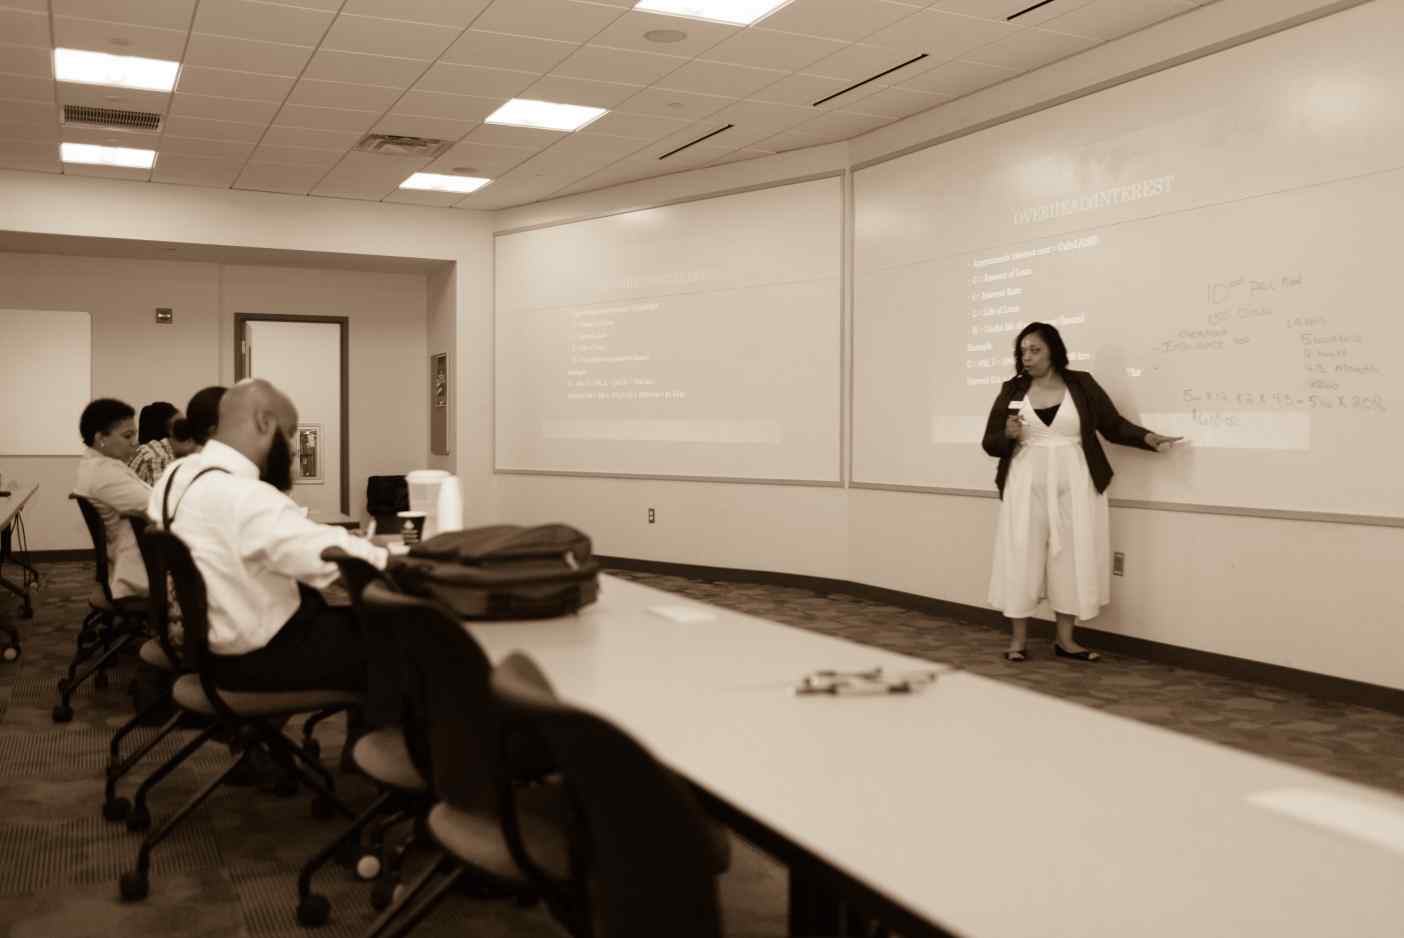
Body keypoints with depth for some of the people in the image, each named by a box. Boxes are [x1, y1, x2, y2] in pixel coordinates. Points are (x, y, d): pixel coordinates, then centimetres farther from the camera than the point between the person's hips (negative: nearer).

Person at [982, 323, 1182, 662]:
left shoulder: (1082, 385, 2)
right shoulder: (1012, 391, 4)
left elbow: (1114, 425, 3)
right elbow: (990, 443, 5)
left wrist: (1147, 437, -12)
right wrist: (1009, 435, -15)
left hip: (1074, 487, 0)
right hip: (1026, 487, 0)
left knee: (1072, 558, 3)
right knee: (1021, 558, 0)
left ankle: (1065, 639, 14)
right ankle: (1018, 638, 11)